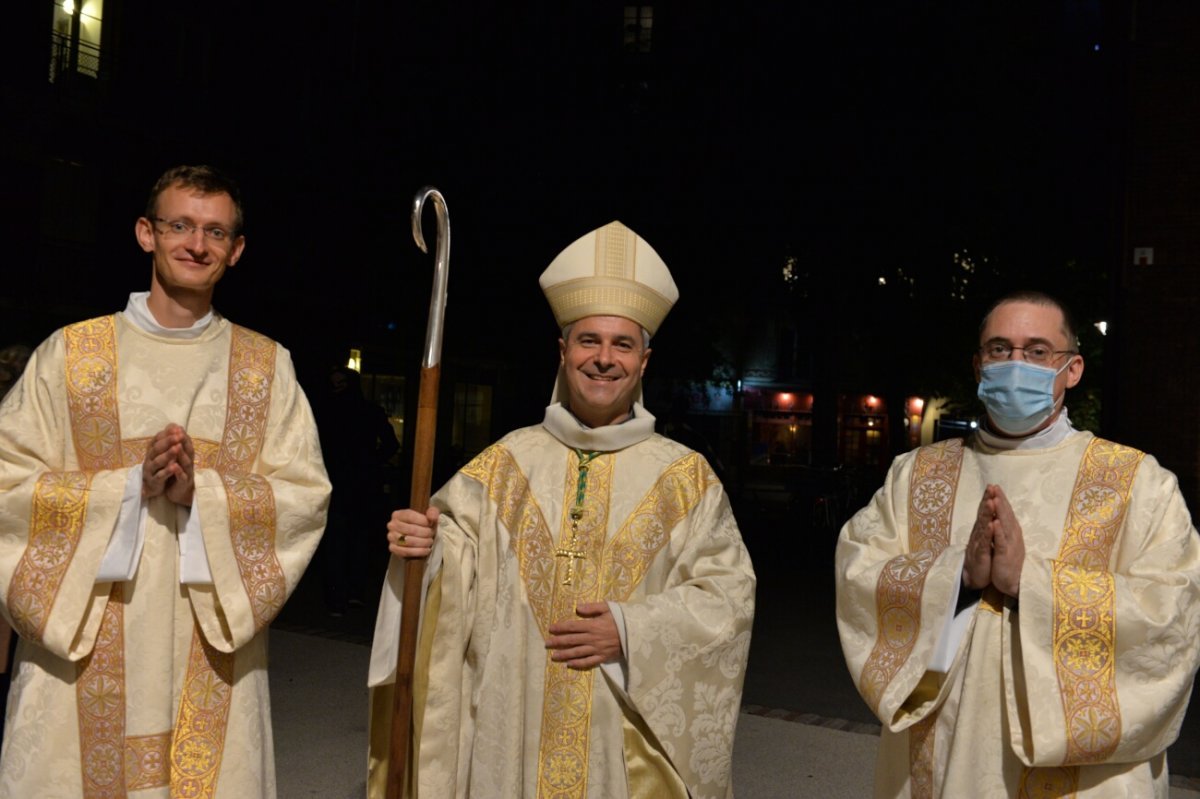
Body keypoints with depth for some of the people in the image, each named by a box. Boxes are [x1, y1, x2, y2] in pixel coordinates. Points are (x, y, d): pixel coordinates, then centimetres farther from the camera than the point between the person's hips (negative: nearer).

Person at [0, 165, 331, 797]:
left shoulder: (266, 366, 5)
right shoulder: (69, 352, 3)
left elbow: (305, 496, -1)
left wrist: (199, 493, -16)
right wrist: (131, 485, -15)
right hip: (79, 647, 0)